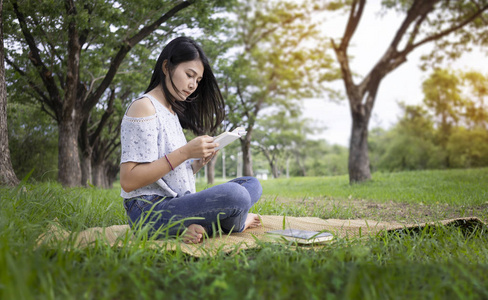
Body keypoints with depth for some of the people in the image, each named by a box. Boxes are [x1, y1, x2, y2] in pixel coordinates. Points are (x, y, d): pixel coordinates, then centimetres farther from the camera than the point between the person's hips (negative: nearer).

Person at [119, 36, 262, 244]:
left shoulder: (173, 112, 18)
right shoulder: (143, 107, -9)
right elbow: (128, 181, -19)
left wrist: (199, 162, -3)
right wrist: (185, 152, -21)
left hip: (177, 206, 9)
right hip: (149, 211, -9)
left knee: (252, 185, 5)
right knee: (234, 194, -30)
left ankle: (196, 226, -12)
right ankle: (235, 222, 5)